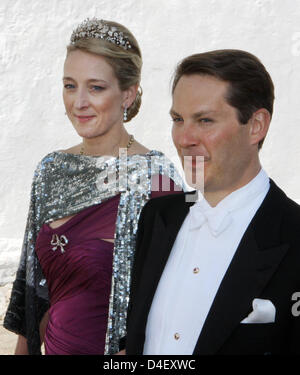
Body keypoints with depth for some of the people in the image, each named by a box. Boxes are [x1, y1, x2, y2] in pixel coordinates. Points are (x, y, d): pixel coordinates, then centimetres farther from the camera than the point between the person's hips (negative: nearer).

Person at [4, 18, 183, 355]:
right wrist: (24, 347, 8)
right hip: (54, 345, 5)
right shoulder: (52, 170, 0)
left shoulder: (153, 176, -18)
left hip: (110, 349, -5)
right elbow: (37, 283, 8)